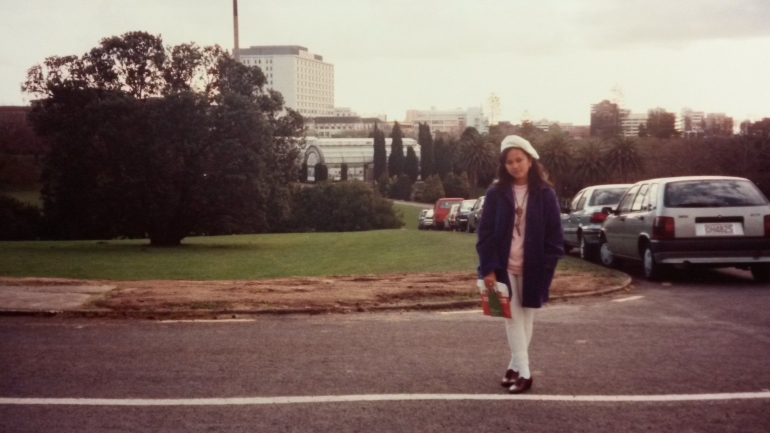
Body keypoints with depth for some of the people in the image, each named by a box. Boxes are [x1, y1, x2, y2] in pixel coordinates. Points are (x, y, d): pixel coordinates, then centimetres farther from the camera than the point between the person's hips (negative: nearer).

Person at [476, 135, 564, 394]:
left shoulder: (545, 194, -3)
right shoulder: (496, 193, -2)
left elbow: (554, 234, -1)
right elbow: (485, 233, -4)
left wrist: (548, 266, -10)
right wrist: (488, 268, -11)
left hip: (533, 268, 0)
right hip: (505, 267, 0)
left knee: (526, 318, 9)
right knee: (513, 318, -1)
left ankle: (515, 366, 22)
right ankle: (523, 372, 2)